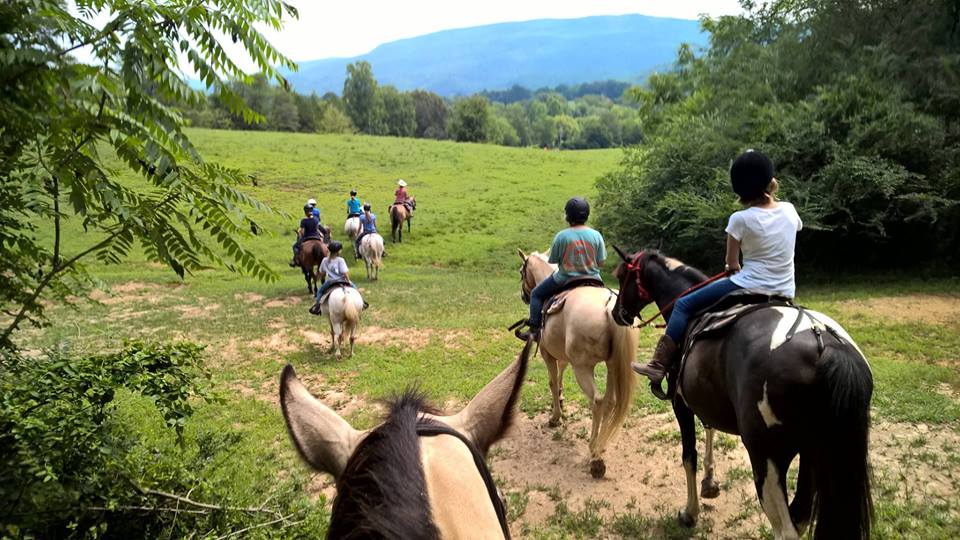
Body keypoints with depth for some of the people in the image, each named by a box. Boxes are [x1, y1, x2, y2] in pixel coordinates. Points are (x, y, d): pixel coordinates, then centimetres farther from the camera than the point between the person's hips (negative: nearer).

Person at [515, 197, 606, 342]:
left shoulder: (562, 236, -15)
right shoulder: (596, 235, -7)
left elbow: (552, 260, -6)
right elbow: (601, 262, -3)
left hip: (565, 279, -3)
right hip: (593, 279, 3)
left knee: (536, 294, 17)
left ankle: (534, 330, 8)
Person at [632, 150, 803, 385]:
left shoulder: (740, 219, -14)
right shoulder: (789, 210, 1)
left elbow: (732, 263, -2)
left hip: (748, 287, -6)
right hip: (785, 293, 6)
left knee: (683, 305, 3)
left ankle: (659, 365, -3)